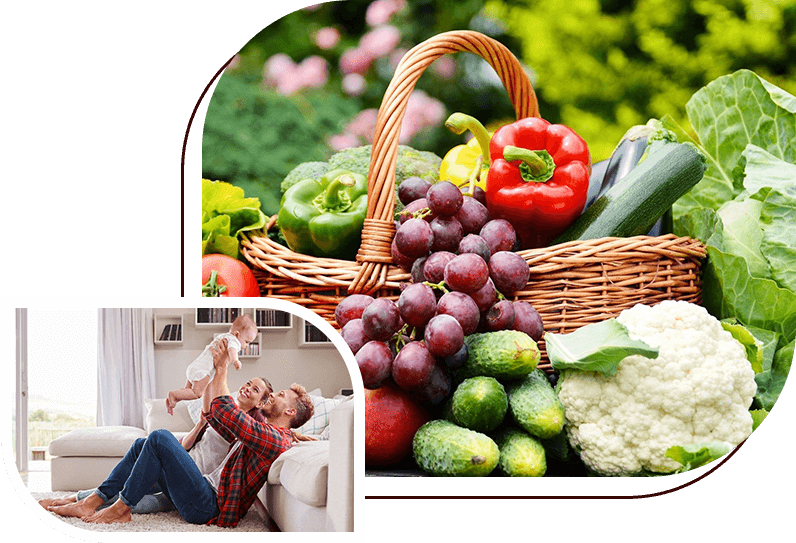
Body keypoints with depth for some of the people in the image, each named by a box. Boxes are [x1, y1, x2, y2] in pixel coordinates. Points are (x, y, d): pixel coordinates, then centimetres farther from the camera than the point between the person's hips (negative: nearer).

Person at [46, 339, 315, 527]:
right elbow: (210, 413, 28)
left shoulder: (275, 438, -10)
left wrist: (222, 369, -11)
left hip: (209, 506, -10)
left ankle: (121, 508, -13)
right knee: (142, 445, 12)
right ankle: (92, 502, 4)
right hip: (206, 490, 10)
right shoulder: (254, 433, 24)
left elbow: (223, 410, -21)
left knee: (160, 438, -22)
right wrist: (217, 370, 20)